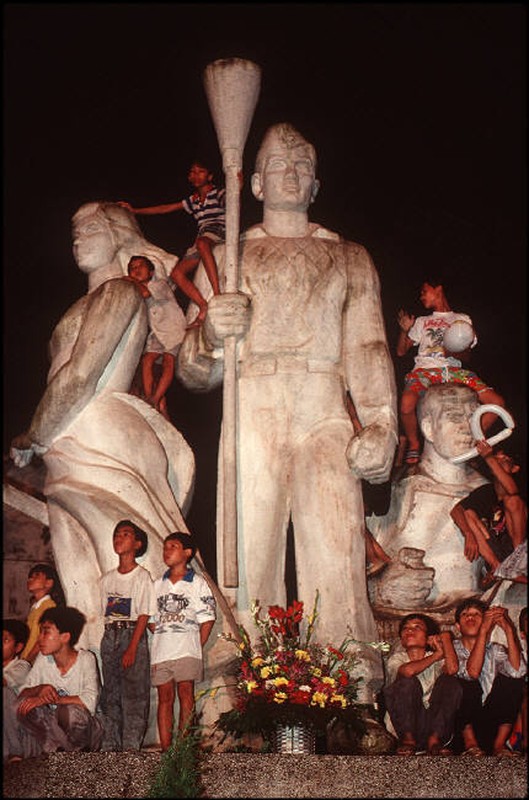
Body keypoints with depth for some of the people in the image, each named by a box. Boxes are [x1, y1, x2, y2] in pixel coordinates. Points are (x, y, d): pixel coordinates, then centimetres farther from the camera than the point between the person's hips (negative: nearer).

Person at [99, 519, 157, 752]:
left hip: (133, 636, -5)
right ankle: (109, 746, 13)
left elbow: (144, 615, -9)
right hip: (110, 636, 6)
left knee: (133, 694, -7)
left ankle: (131, 748, -4)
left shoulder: (143, 577, -4)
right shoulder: (107, 579, 12)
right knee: (110, 694, 7)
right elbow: (106, 613, 16)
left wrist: (132, 648, -15)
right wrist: (111, 636, 3)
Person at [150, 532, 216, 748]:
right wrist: (159, 635, 4)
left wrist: (197, 647, -4)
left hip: (186, 650, -4)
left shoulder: (197, 583, 4)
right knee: (165, 697, 3)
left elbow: (207, 619, 1)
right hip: (161, 650, 4)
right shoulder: (158, 585, 16)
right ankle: (166, 749, 5)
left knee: (186, 695, -5)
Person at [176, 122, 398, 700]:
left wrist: (380, 425, -7)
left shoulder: (350, 259, 23)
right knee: (249, 564, -9)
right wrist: (210, 334, -9)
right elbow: (194, 372, 15)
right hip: (252, 416, 0)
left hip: (328, 420, 0)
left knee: (337, 567, -12)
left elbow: (368, 348, 10)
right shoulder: (226, 259, 21)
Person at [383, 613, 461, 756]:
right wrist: (437, 655, -6)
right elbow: (408, 670, -22)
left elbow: (452, 669, -18)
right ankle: (408, 739, -22)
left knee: (449, 681, -17)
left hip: (434, 725, 2)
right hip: (406, 724, -2)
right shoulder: (396, 658, 5)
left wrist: (445, 637, -3)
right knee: (408, 681, -23)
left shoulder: (437, 660, 9)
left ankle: (434, 740, -23)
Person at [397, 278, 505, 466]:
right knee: (407, 403, -37)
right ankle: (414, 445, -9)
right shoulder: (422, 322, 27)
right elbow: (401, 351, 20)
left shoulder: (463, 319, 25)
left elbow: (466, 355, 17)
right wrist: (404, 330, 2)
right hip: (425, 369, -1)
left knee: (496, 402, -20)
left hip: (453, 369, 1)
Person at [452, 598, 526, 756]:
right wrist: (483, 630, -25)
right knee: (467, 683, -26)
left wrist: (508, 629, -20)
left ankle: (499, 744, -19)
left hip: (491, 722, 3)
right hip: (462, 724, -2)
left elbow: (517, 671, -15)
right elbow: (472, 672, -22)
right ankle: (470, 743, -21)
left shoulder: (495, 650, 9)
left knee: (512, 680, -17)